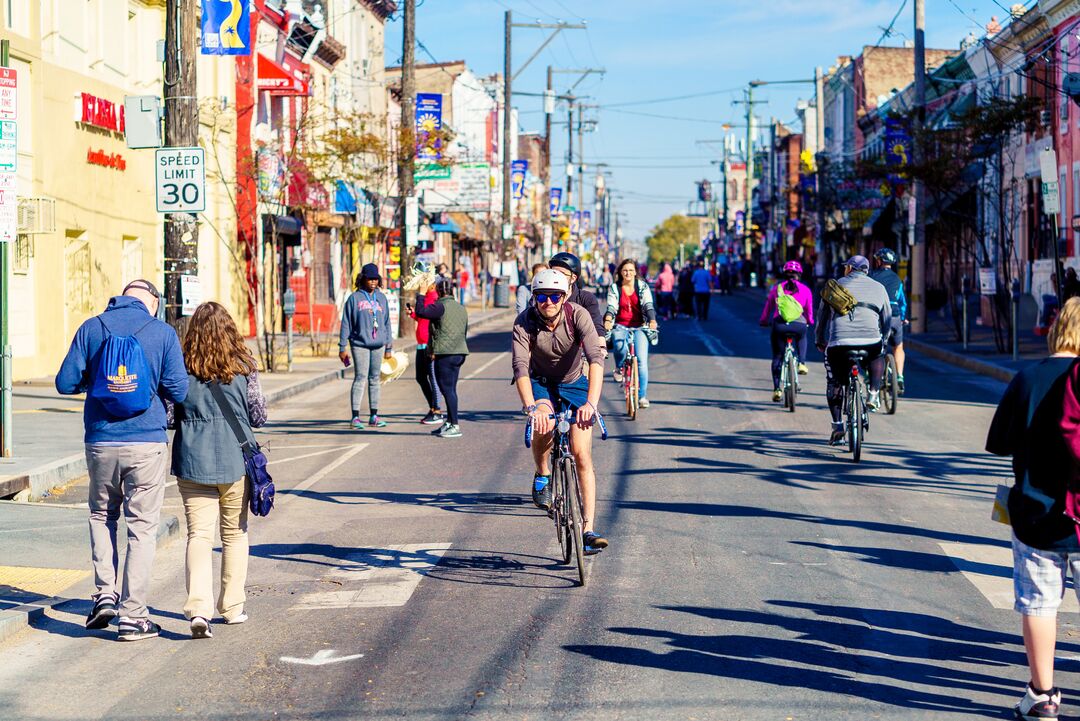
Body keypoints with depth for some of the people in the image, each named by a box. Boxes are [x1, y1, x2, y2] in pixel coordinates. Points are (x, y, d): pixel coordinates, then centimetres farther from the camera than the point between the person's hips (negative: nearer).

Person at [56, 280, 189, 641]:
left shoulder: (91, 328, 2)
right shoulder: (162, 332, -3)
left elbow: (65, 383, 2)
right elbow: (178, 391, -6)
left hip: (101, 442, 2)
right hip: (147, 442, -2)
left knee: (102, 516, 22)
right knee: (142, 527, 5)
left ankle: (105, 592, 9)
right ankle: (132, 615, 5)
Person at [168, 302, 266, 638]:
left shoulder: (181, 366, -5)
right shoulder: (243, 367, -5)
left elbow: (168, 415, -3)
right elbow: (258, 416, 0)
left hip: (193, 461, 0)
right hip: (235, 460, 0)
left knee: (199, 534, -1)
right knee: (235, 533, 16)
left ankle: (199, 607, -19)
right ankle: (231, 607, 23)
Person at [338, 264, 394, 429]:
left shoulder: (381, 298, 11)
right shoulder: (354, 298, 0)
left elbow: (387, 323, 15)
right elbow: (346, 324, 0)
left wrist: (389, 347, 13)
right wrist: (342, 348, -3)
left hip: (378, 345, 4)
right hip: (360, 344, -4)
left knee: (374, 379, 8)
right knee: (360, 378, -8)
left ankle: (374, 416, 13)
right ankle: (355, 417, -7)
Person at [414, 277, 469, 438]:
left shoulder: (441, 306, -11)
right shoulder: (461, 308, 16)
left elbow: (420, 312, -15)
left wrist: (421, 295, -1)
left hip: (445, 354, -9)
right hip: (459, 353, 9)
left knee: (447, 389, -7)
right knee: (450, 389, 14)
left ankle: (455, 426, -9)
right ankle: (449, 423, 19)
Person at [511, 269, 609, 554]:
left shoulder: (578, 316, -25)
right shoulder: (525, 322, -23)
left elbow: (596, 358, -36)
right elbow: (520, 367, -34)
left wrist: (591, 403, -51)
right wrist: (531, 406, -52)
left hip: (574, 384, 0)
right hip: (541, 383, 0)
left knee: (581, 454, -11)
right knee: (544, 423, -33)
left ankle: (589, 528, -8)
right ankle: (542, 475, -3)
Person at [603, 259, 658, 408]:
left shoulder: (643, 286, 4)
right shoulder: (614, 288, 5)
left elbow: (648, 305, -7)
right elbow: (611, 307, -7)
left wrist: (652, 321, -27)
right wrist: (607, 321, -28)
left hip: (639, 327, 0)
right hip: (620, 326, 0)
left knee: (641, 360, -14)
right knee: (620, 348, -32)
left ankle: (642, 395, -7)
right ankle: (619, 367, 3)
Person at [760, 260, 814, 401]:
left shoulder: (776, 288, 12)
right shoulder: (805, 290, 11)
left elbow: (767, 307, 17)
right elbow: (809, 311, 17)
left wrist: (763, 321, 33)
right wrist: (810, 321, 38)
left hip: (779, 324, 0)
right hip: (799, 325, 0)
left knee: (777, 358, 14)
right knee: (802, 338, 37)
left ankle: (777, 389, 7)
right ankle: (802, 363, 16)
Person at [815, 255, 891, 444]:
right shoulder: (878, 287, 18)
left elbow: (822, 315, 19)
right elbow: (887, 318, 20)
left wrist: (820, 341, 31)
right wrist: (882, 339, 35)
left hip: (839, 343, -1)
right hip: (871, 342, 1)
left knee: (834, 383, 16)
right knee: (878, 356, 35)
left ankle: (837, 426, 7)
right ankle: (874, 394, 15)